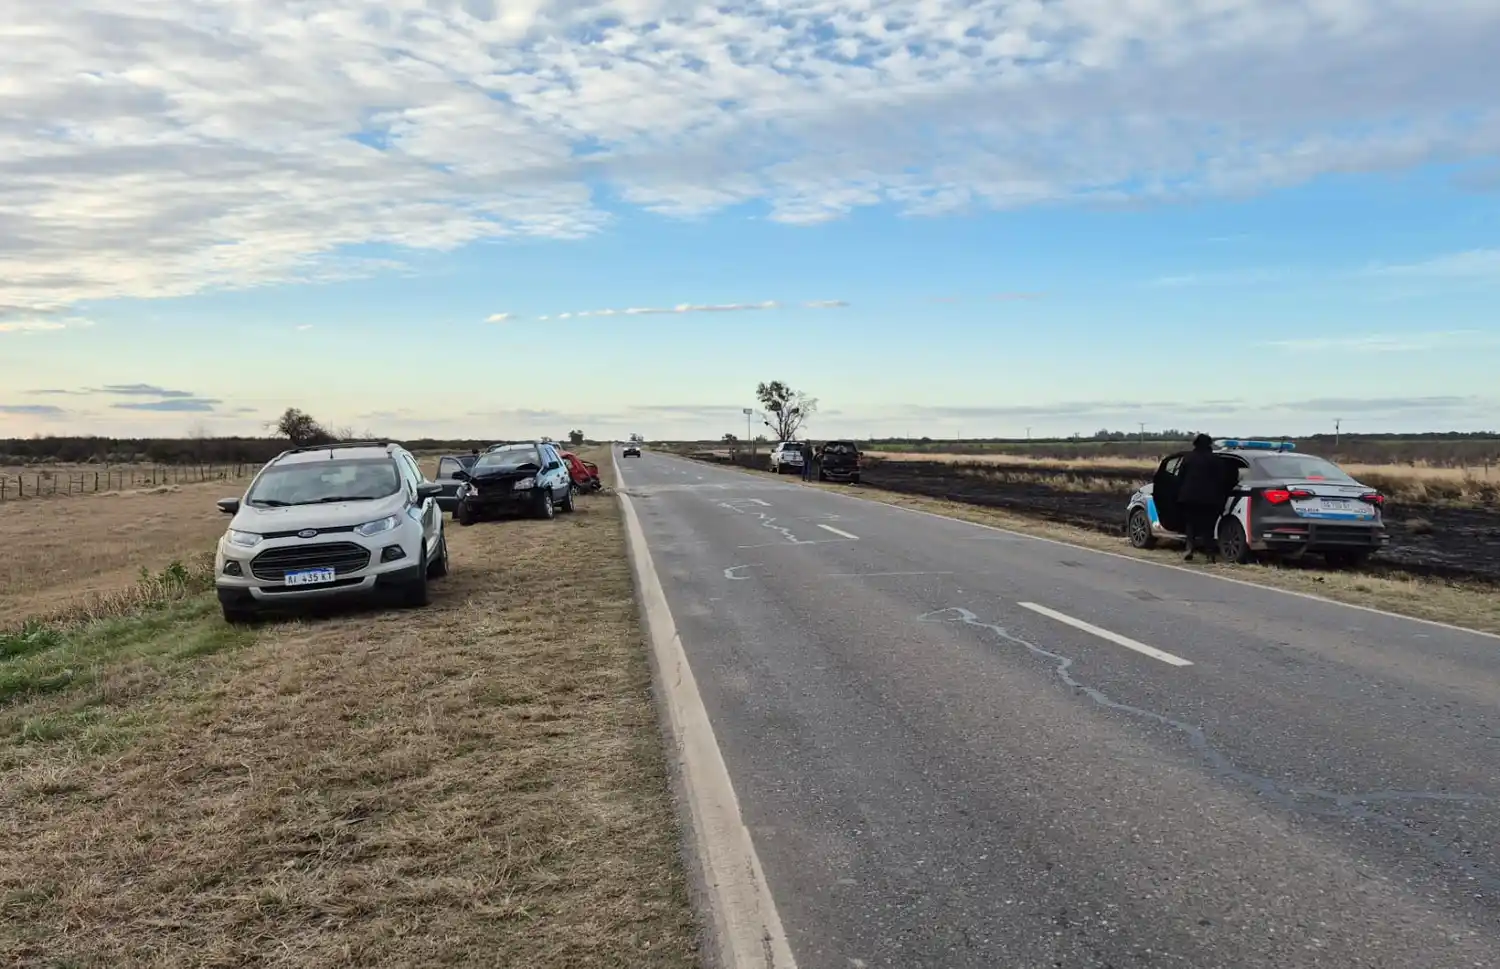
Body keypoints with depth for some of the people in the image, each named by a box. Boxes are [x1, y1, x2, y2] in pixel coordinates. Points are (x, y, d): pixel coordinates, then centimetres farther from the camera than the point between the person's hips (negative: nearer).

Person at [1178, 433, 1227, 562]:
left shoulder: (1188, 458, 7)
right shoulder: (1214, 460, 4)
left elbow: (1181, 478, 6)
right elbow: (1221, 480, 4)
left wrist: (1179, 495, 10)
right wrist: (1221, 500, 8)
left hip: (1189, 496, 1)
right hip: (1209, 498, -1)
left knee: (1190, 524, 10)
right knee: (1207, 525, 4)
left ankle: (1190, 548, -10)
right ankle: (1211, 554, -2)